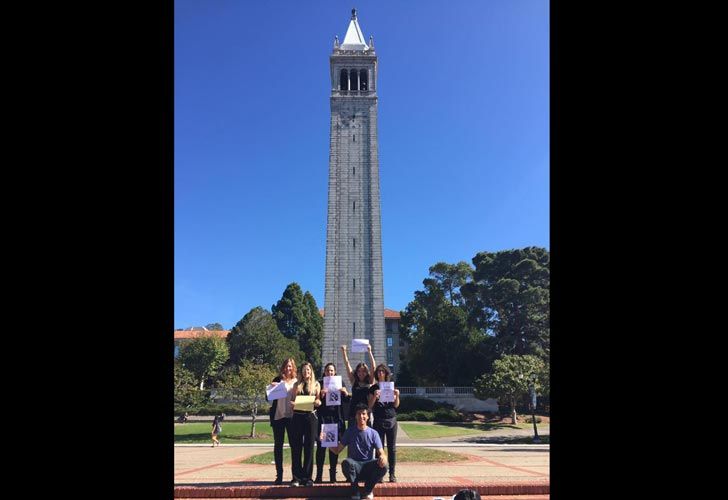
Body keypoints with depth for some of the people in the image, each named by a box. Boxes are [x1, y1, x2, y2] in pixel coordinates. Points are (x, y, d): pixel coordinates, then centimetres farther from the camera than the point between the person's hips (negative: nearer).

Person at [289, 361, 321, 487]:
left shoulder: (316, 384, 10)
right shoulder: (297, 385, 13)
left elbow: (318, 401, 7)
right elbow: (293, 400, 10)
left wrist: (317, 402, -16)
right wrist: (292, 403, -13)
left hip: (310, 416, -1)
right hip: (297, 416, 1)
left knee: (309, 447, -1)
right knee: (296, 446, 0)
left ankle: (307, 477, 5)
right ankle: (296, 477, 6)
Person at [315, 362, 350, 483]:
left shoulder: (339, 383, 11)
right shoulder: (319, 383, 6)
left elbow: (346, 400, 7)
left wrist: (345, 393, -12)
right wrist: (321, 395, -17)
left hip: (336, 418, 2)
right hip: (322, 417, -1)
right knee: (321, 446, -3)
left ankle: (333, 475, 12)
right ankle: (319, 475, 5)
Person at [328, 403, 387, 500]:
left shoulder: (373, 433, 0)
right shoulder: (350, 431, 1)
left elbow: (381, 452, -5)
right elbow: (337, 450, 1)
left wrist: (383, 457, -31)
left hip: (368, 466, 1)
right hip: (354, 467, -1)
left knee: (383, 466, -30)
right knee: (346, 462, -35)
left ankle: (368, 489, -1)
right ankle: (355, 491, -9)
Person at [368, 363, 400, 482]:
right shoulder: (373, 388, 5)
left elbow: (396, 405, 9)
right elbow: (370, 406, 1)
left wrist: (397, 396, -10)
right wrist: (375, 396, -15)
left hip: (391, 420, 2)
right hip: (378, 421, -1)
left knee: (392, 448, 3)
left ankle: (392, 474, 9)